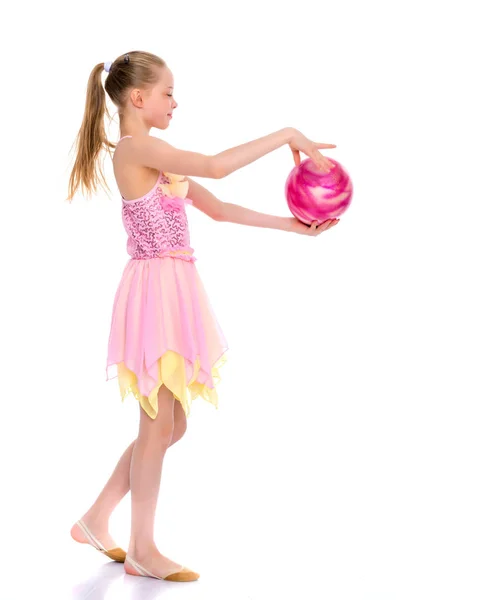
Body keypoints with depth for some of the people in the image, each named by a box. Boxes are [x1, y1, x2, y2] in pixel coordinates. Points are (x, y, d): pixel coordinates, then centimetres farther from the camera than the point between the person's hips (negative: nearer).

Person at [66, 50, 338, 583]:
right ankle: (142, 551, 12)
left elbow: (216, 208, 18)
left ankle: (96, 520, 25)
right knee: (159, 424, -1)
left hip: (175, 291, 9)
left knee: (169, 426, 14)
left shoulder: (158, 157, 17)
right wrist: (285, 135, -16)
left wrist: (287, 224, 13)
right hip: (156, 287, -9)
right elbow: (216, 167, -24)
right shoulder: (136, 148, -12)